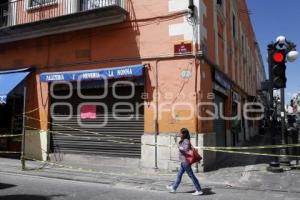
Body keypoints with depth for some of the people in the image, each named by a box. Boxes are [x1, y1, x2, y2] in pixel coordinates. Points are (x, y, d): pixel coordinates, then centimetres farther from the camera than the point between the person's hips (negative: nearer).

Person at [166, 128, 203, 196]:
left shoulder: (186, 141, -17)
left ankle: (199, 190, 7)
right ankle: (173, 188, 28)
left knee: (191, 175, -2)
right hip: (183, 162, 10)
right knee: (179, 175, 17)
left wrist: (180, 147, -13)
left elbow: (186, 149, -27)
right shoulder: (183, 141, 11)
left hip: (185, 162, -10)